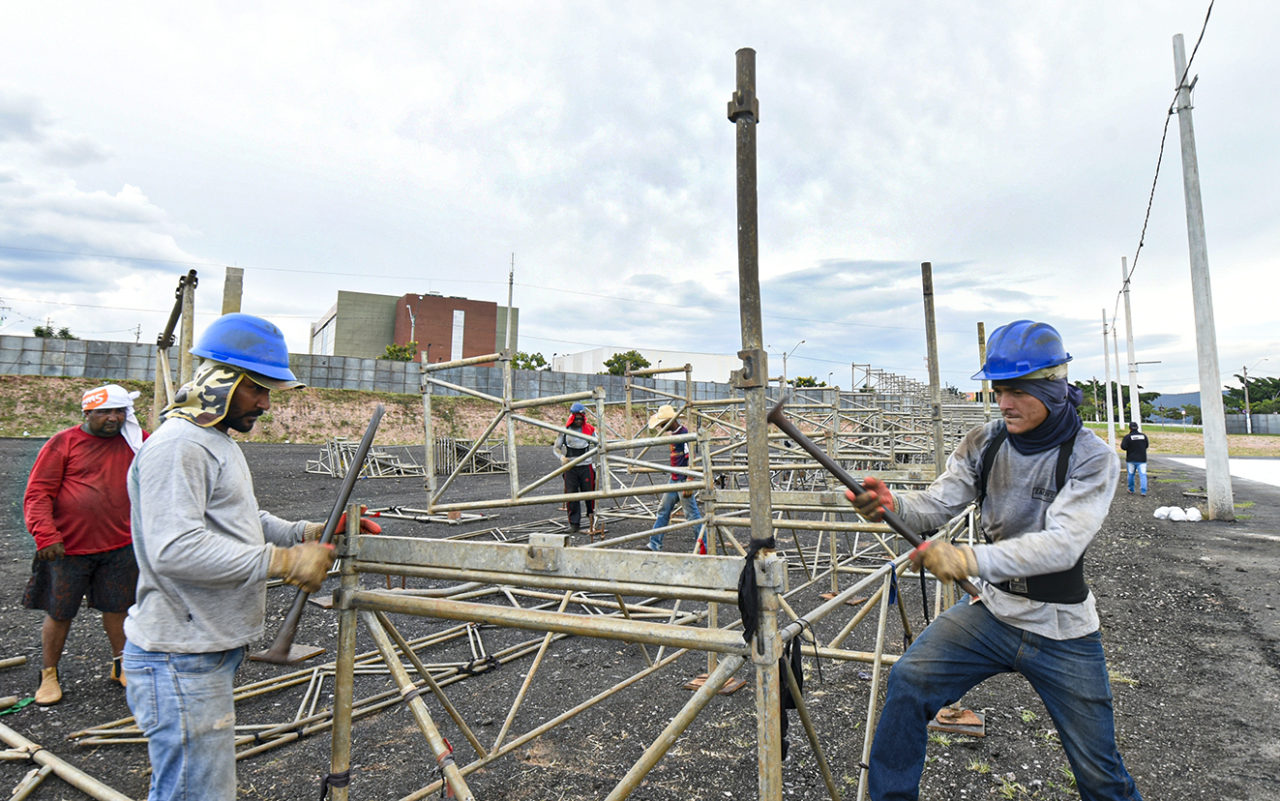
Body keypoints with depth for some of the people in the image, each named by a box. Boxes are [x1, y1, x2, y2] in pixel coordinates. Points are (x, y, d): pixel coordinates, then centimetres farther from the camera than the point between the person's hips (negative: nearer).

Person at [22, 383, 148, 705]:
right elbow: (37, 494, -9)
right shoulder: (64, 443, -6)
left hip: (119, 547, 3)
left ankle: (121, 665, 29)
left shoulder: (134, 441, 4)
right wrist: (45, 535, -17)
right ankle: (49, 675, 29)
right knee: (59, 614, 9)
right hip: (68, 548, -2)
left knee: (117, 608, 12)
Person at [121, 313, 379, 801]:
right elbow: (174, 550, -29)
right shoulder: (176, 446, -19)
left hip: (212, 649, 10)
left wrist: (311, 532, 6)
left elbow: (241, 522, 21)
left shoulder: (219, 442, 16)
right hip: (180, 663, -10)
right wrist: (283, 561, -26)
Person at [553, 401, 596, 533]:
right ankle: (574, 523, 6)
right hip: (570, 467, 0)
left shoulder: (589, 429, 6)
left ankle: (591, 515, 24)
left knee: (588, 492, 0)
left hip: (585, 466, 0)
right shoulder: (564, 431, 3)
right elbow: (556, 447, 9)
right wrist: (561, 457, -10)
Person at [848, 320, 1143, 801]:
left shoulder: (1092, 459, -16)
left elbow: (1061, 545, -29)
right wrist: (891, 505, -32)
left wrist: (971, 559, -42)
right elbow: (937, 504, -10)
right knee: (908, 682, -15)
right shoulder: (984, 445, -4)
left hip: (1063, 633, -2)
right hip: (991, 611, 3)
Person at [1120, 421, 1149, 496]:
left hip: (1131, 459, -1)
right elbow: (1147, 445, 12)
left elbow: (1123, 447, -17)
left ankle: (1131, 490, 23)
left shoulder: (1127, 437, -11)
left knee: (1131, 474, 13)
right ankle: (1144, 491, -12)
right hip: (1142, 459, 1)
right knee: (1142, 475, -1)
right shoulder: (1143, 436, 1)